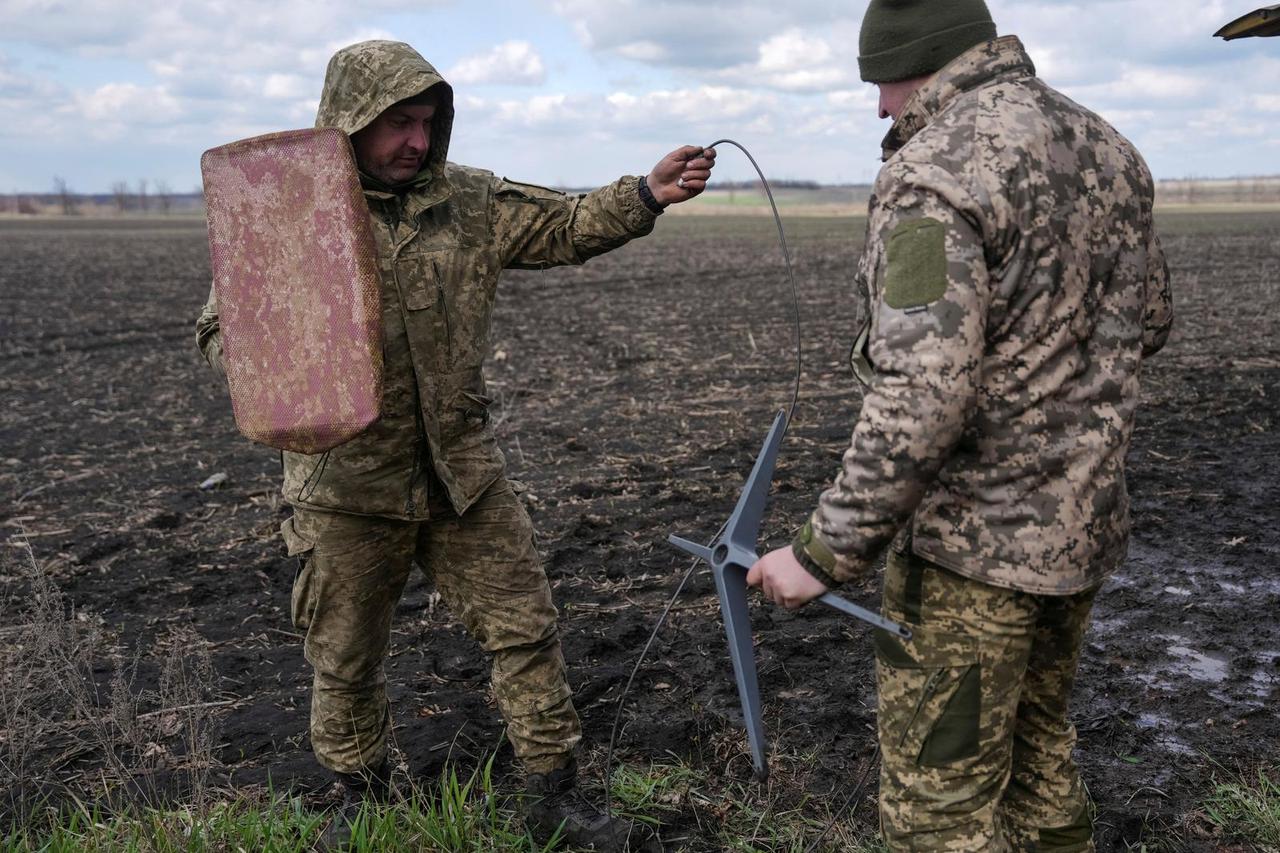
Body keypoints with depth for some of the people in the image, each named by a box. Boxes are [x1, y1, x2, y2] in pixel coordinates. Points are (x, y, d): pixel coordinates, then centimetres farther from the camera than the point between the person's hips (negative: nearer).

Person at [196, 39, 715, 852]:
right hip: (347, 486, -2)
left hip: (464, 474, 2)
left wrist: (647, 193, -19)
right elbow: (220, 328, -1)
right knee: (346, 656, 13)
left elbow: (567, 226, -2)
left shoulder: (470, 200, 2)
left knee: (526, 629, 6)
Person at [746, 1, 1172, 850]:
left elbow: (921, 403, -26)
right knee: (1036, 743, 24)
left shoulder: (934, 172, -19)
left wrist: (824, 555, -19)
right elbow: (1148, 319, 18)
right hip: (1083, 523, 8)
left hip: (977, 537, -8)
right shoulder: (1105, 147, 6)